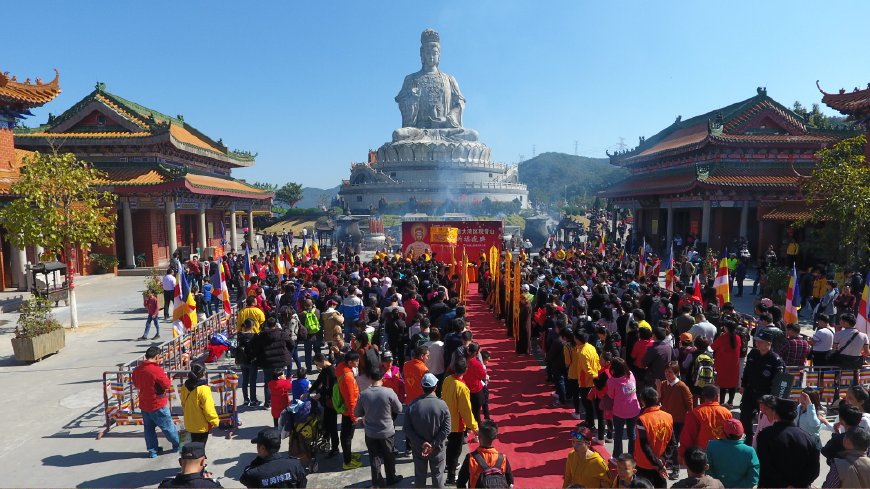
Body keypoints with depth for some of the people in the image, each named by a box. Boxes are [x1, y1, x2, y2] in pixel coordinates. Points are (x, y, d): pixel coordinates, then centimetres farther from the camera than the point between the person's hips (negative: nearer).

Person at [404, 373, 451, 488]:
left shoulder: (412, 404, -13)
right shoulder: (442, 405, -18)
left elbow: (406, 429, -13)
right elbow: (446, 430, -19)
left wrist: (421, 443, -14)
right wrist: (433, 445, -15)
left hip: (418, 448, 1)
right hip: (437, 448, -1)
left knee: (420, 476, 20)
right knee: (437, 475, 19)